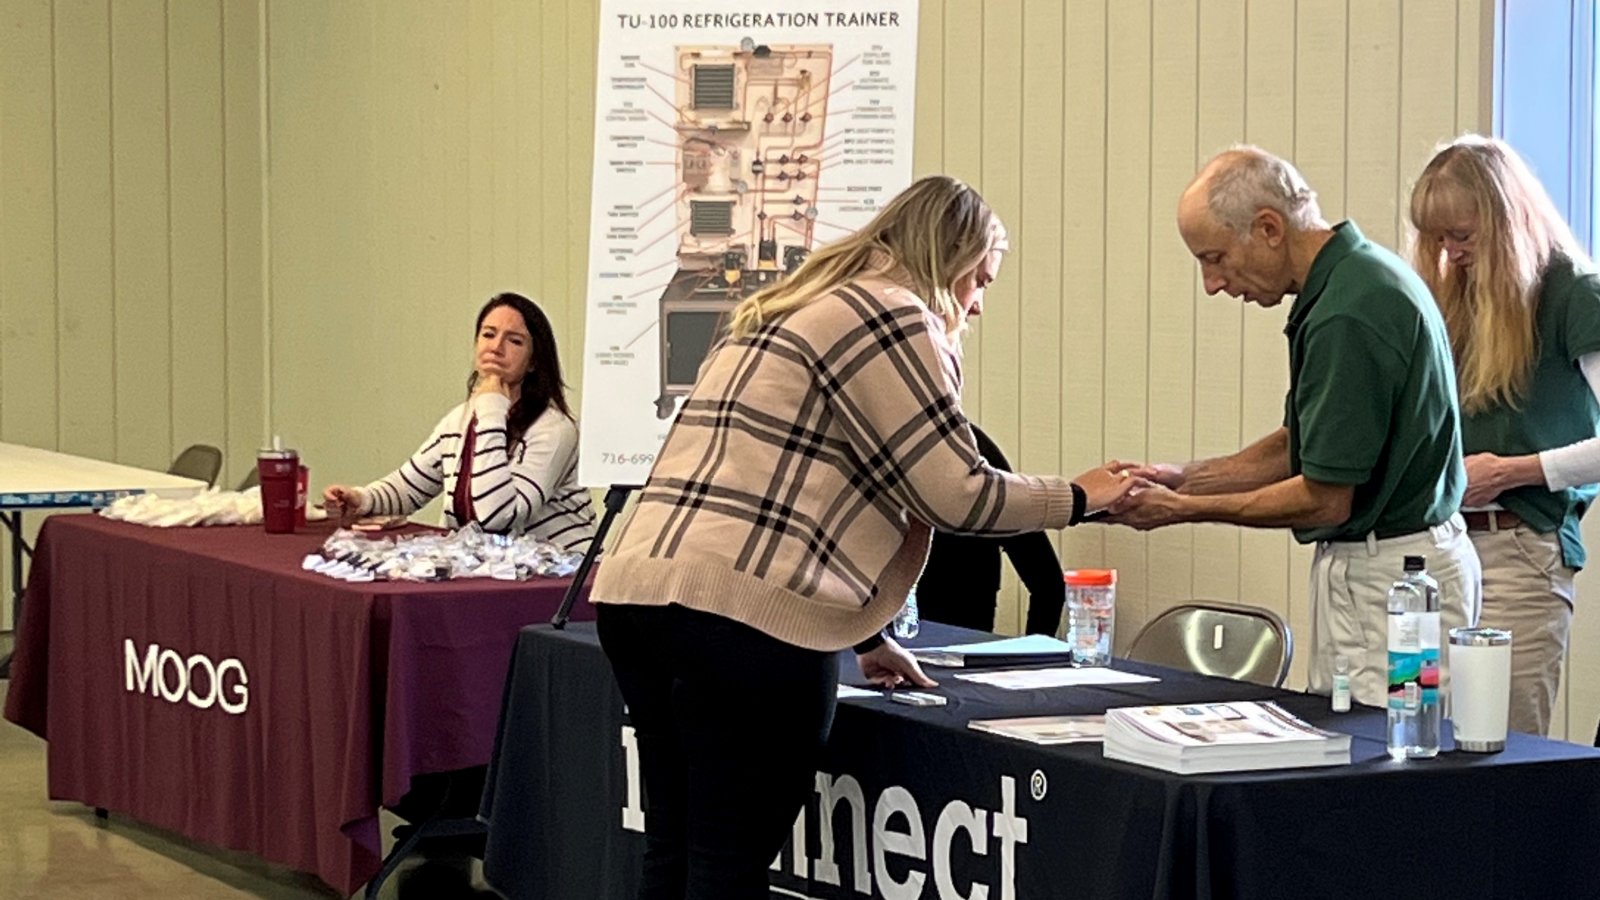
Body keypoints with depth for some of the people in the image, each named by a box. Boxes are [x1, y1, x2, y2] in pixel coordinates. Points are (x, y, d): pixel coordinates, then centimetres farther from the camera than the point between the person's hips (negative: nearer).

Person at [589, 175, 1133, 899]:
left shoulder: (795, 311, 27)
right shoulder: (889, 314, -3)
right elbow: (957, 495, -6)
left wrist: (863, 636, 31)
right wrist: (1081, 497, 9)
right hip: (745, 617, -9)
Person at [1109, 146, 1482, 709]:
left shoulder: (1350, 314, -22)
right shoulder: (1355, 278, 10)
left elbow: (1325, 499, -20)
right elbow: (1301, 444, 18)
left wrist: (1182, 509, -11)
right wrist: (1185, 478, 7)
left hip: (1388, 573, -10)